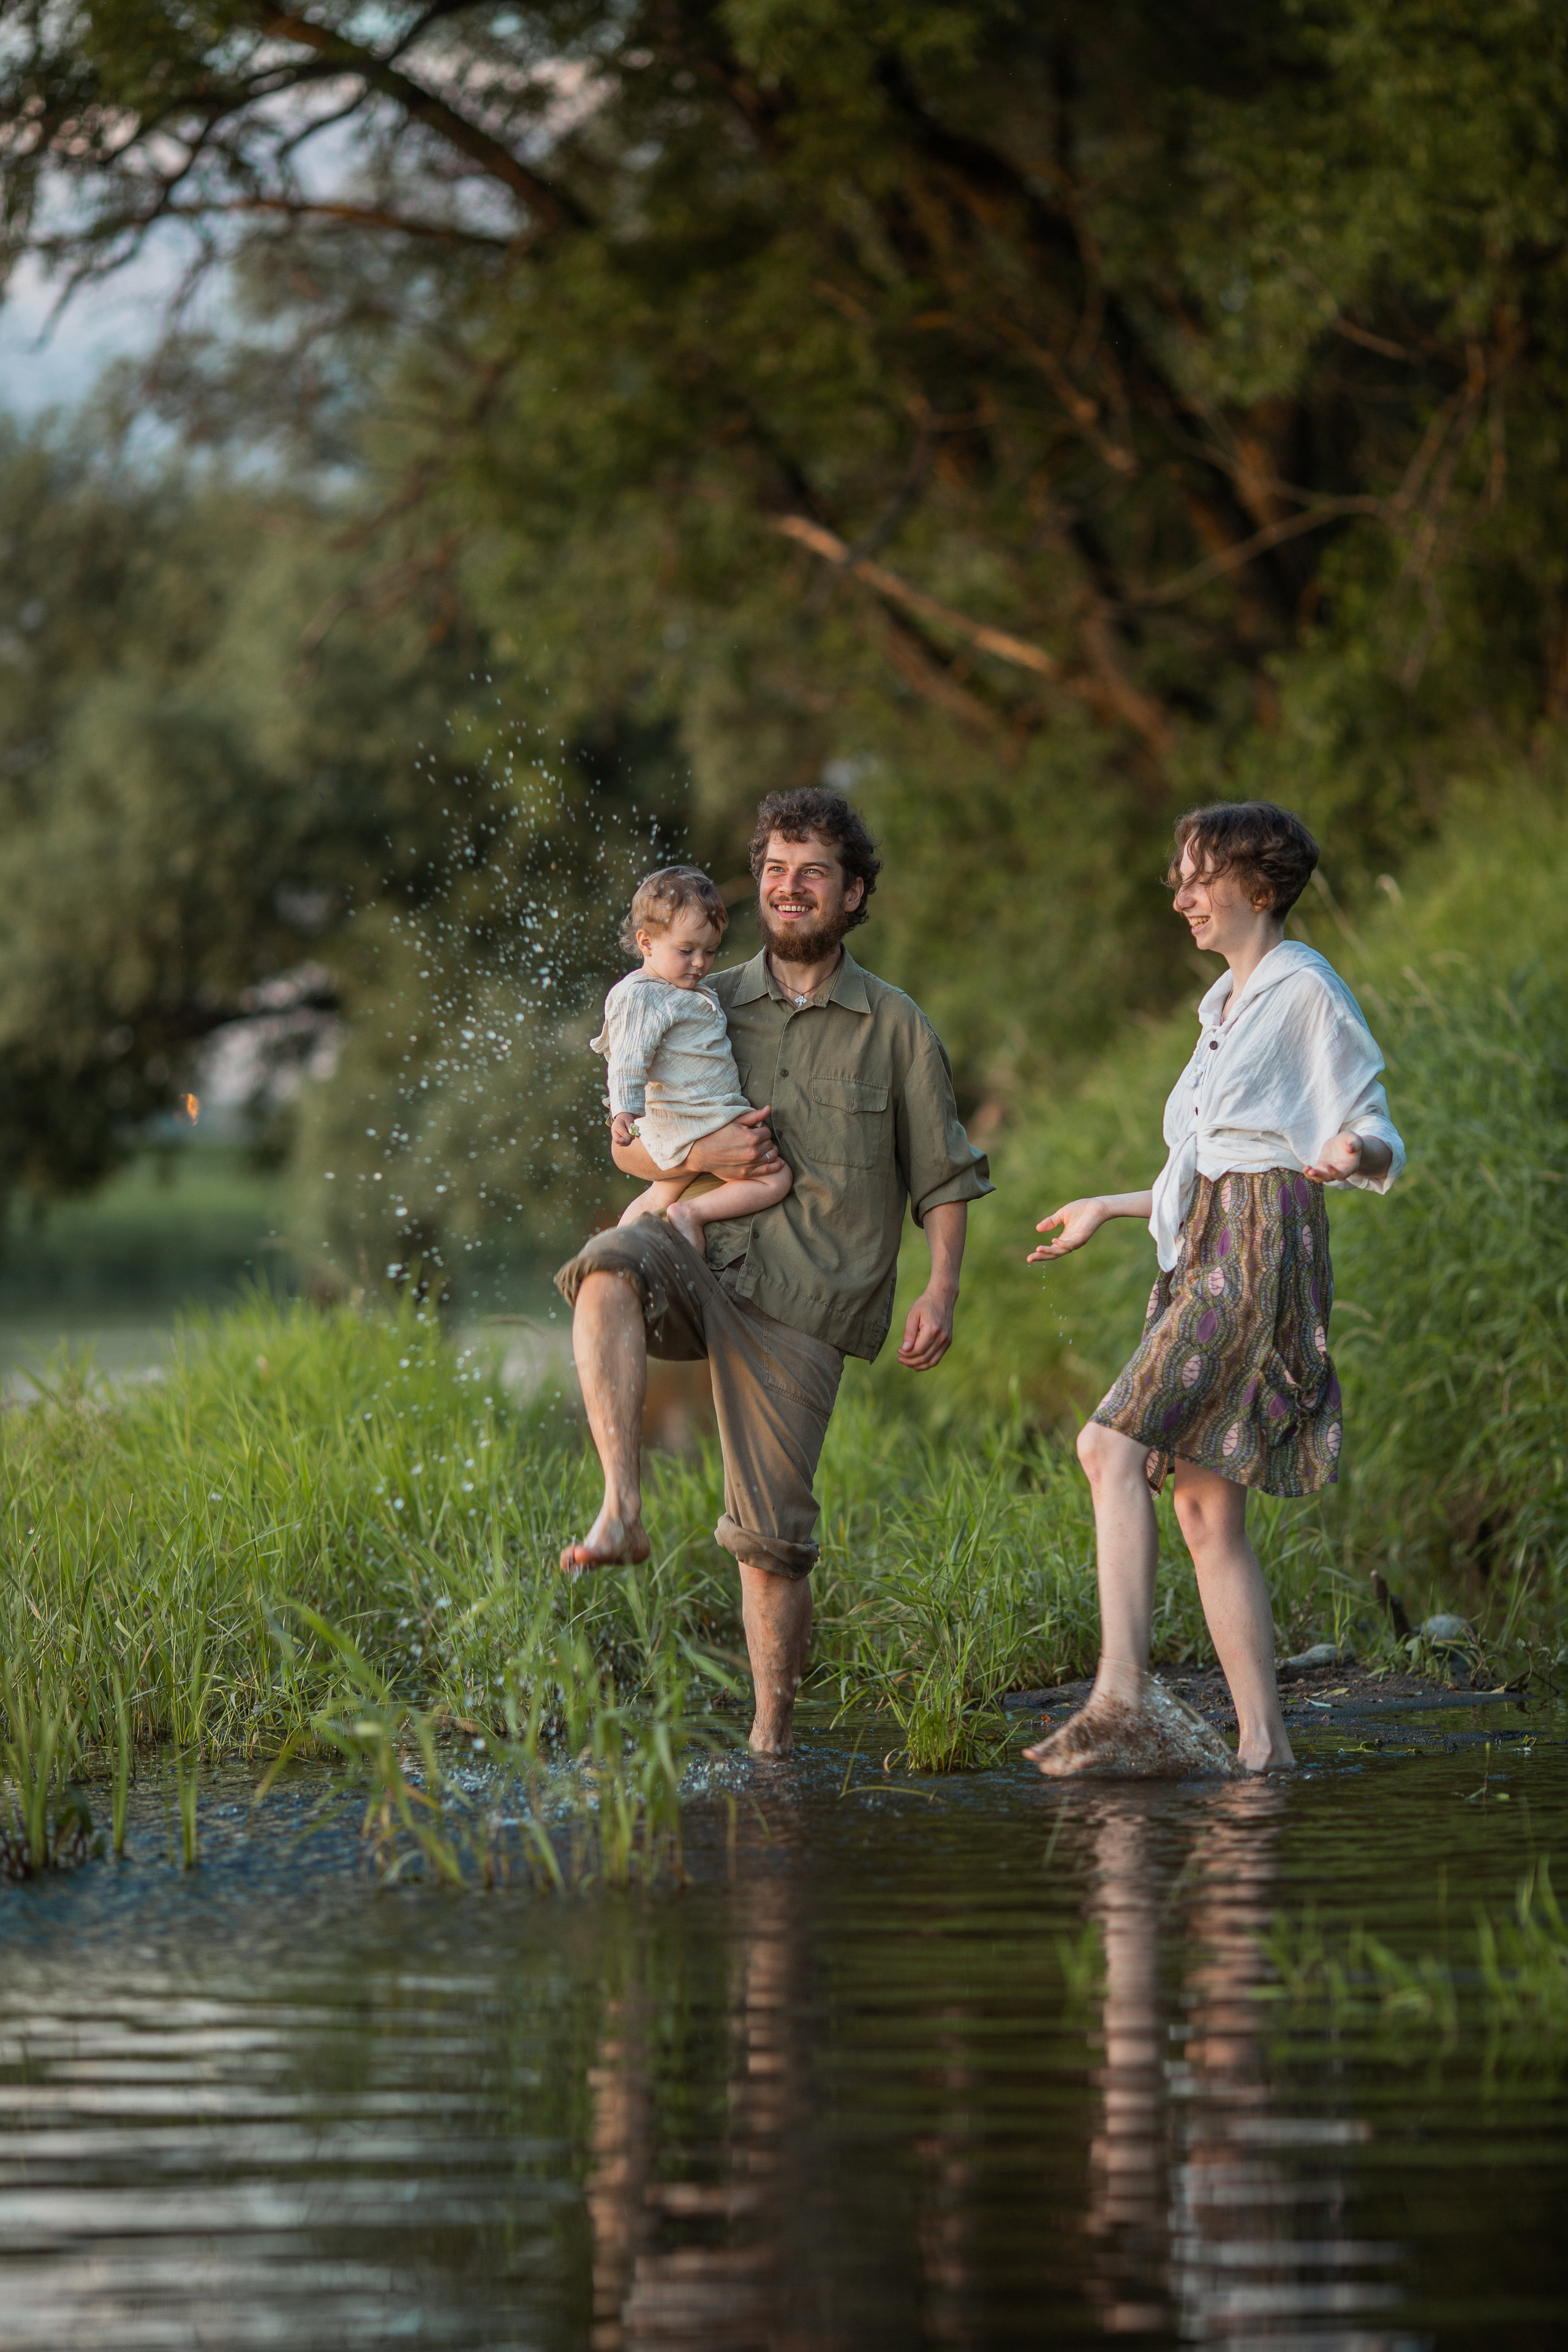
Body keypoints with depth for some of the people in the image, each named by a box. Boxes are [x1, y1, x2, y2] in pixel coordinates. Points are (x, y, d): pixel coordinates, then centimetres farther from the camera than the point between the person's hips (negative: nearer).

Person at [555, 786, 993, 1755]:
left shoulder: (896, 1028, 7)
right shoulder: (711, 1005, 12)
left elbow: (944, 1177, 10)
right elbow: (629, 1143, 16)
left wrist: (942, 1286, -7)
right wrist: (704, 1157, -6)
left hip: (803, 1303, -1)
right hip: (700, 1256, 1)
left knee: (772, 1536, -5)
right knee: (608, 1268, -35)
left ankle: (771, 1737, 10)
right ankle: (622, 1509, -41)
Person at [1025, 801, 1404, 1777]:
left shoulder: (1306, 989, -4)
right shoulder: (1229, 1003, 22)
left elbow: (1380, 1143, -8)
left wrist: (1353, 1154, -32)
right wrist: (1109, 1209, 35)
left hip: (1260, 1255, -9)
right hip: (1209, 1254, 9)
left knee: (1114, 1447, -21)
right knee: (1206, 1505, 2)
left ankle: (1124, 1699, -28)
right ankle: (1264, 1747, 1)